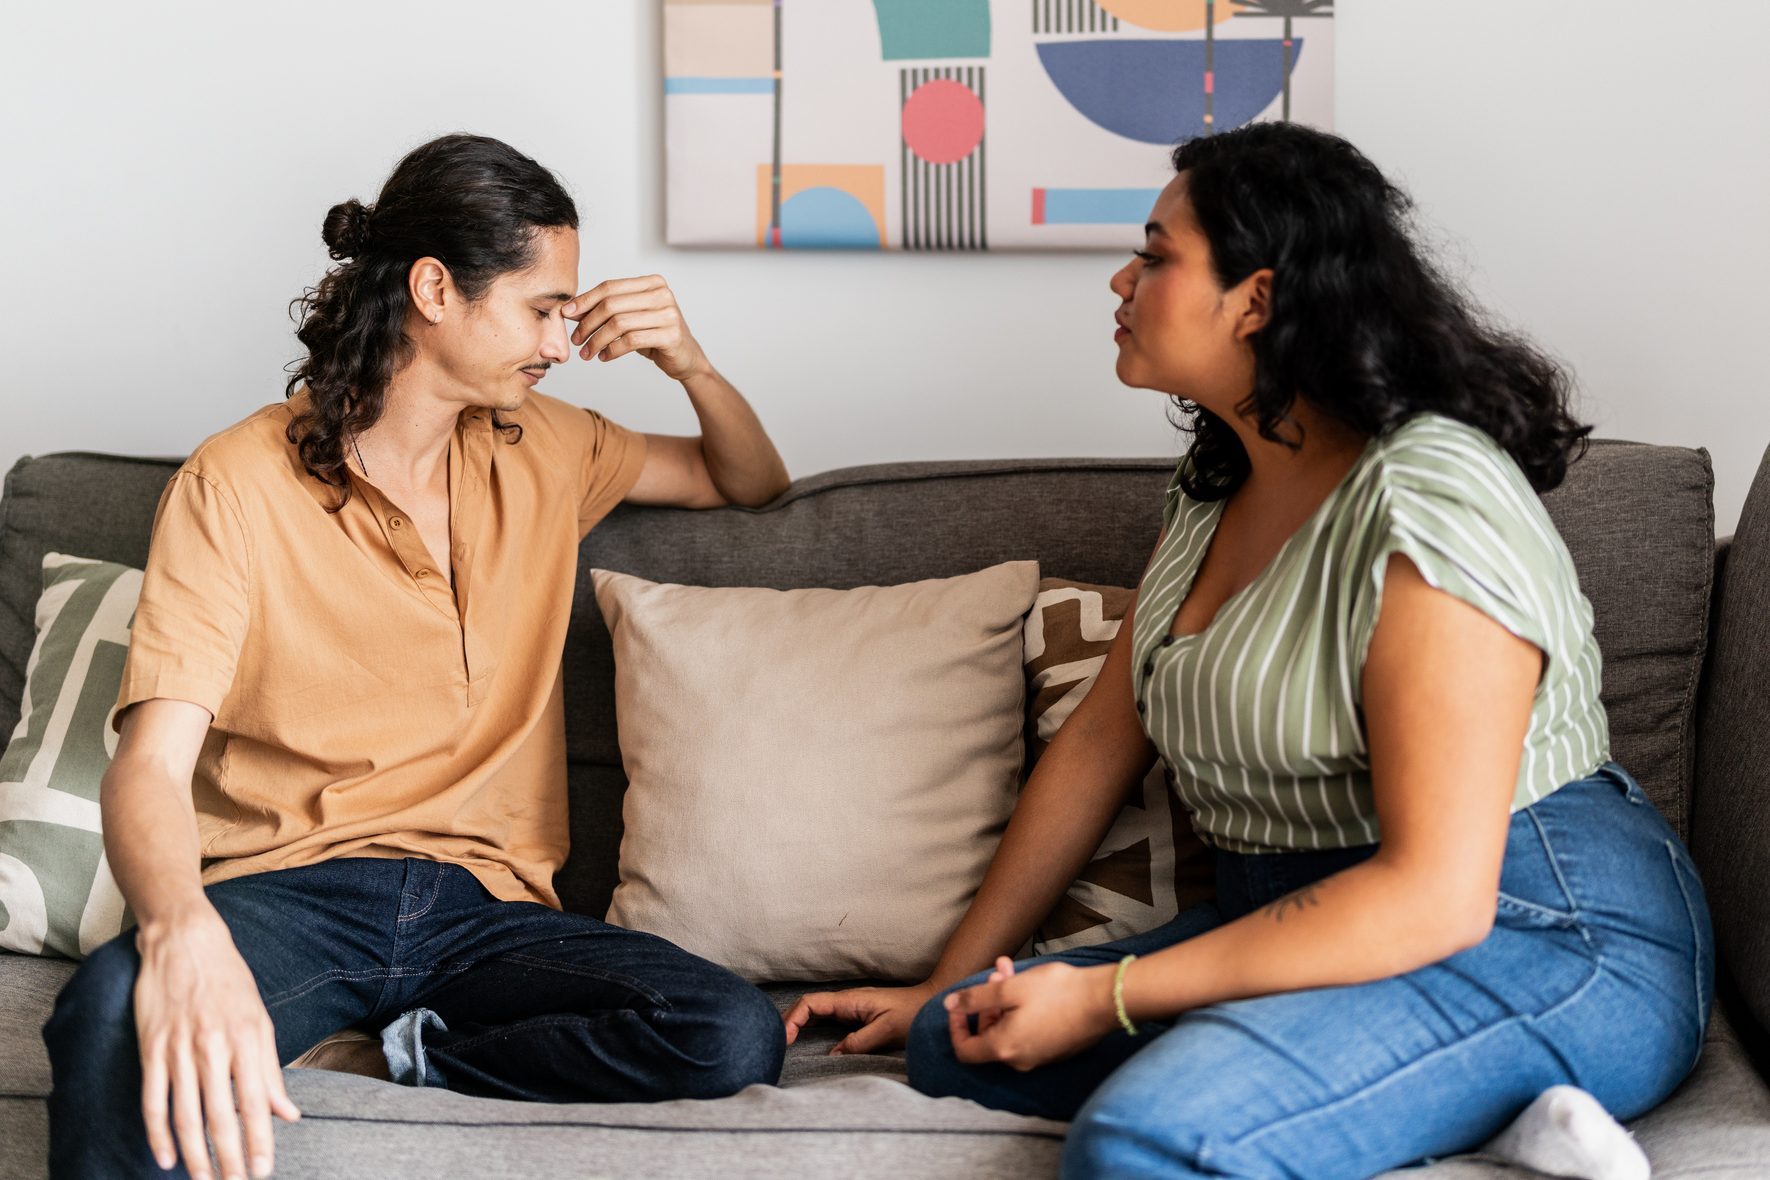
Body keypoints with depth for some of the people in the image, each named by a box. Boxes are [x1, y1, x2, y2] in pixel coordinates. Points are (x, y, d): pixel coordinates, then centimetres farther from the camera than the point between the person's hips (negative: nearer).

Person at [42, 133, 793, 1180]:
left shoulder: (542, 450, 12)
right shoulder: (238, 485, -5)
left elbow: (754, 483, 28)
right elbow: (152, 763, -16)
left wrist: (690, 362, 5)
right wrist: (182, 934, -39)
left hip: (482, 902, 5)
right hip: (285, 890, -5)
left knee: (737, 1038, -26)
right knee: (119, 1014, -40)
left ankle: (405, 1053, -13)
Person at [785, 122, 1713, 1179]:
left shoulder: (1430, 504, -19)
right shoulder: (1215, 494, 11)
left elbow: (1436, 895, -23)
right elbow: (1101, 740, 16)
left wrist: (1105, 998, -21)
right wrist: (946, 984, 14)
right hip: (1304, 921, 10)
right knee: (961, 1044, -6)